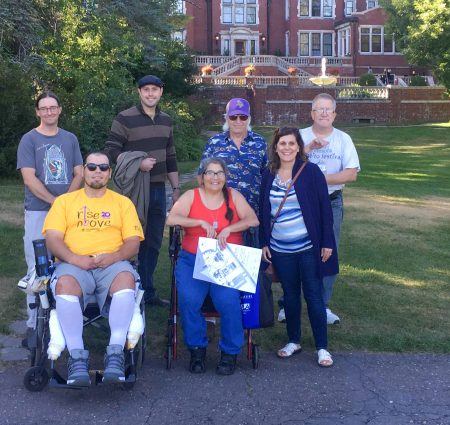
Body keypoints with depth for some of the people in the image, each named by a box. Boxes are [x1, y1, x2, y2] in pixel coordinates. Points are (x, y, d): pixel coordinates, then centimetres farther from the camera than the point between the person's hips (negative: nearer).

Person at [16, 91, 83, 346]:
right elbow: (30, 179, -7)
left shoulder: (70, 139, 12)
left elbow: (79, 174, 8)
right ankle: (34, 324, 3)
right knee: (38, 268, -2)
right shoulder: (29, 140, 1)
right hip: (38, 212, -3)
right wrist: (55, 201, -12)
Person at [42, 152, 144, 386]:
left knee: (127, 279, -35)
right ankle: (77, 356, -31)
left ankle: (115, 353, -34)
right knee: (64, 285, -36)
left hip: (112, 263, 0)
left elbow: (133, 242, 8)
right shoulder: (64, 201, 18)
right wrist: (74, 258, -13)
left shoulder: (123, 202, 18)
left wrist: (113, 256, -13)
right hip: (73, 264, 0)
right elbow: (52, 238, 6)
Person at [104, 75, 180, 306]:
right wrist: (138, 164, -22)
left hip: (158, 189, 6)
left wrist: (176, 187, 15)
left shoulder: (166, 121, 13)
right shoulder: (125, 119, -7)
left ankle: (148, 292, 22)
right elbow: (111, 150, -11)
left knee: (153, 243, 11)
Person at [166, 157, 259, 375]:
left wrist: (228, 229, -12)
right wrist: (201, 222, -13)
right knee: (188, 298, -26)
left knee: (228, 299, -27)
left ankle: (230, 352, -5)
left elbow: (253, 220, 1)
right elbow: (171, 219, -5)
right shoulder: (191, 196, 8)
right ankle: (197, 348, -4)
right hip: (192, 260, 0)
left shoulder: (234, 196, 11)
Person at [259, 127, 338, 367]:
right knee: (290, 294, 12)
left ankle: (322, 347, 11)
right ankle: (293, 341, 26)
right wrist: (263, 243, 7)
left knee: (313, 295, 2)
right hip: (280, 249, 4)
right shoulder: (269, 175, 5)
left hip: (308, 246, -3)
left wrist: (327, 242, -9)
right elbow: (263, 211, 11)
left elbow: (324, 207, -6)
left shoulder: (310, 171, -7)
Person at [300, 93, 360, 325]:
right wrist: (308, 148, -22)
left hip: (331, 203, 1)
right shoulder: (300, 137, 1)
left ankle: (322, 306, 17)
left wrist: (322, 179, -15)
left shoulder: (343, 139, 2)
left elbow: (351, 174, -7)